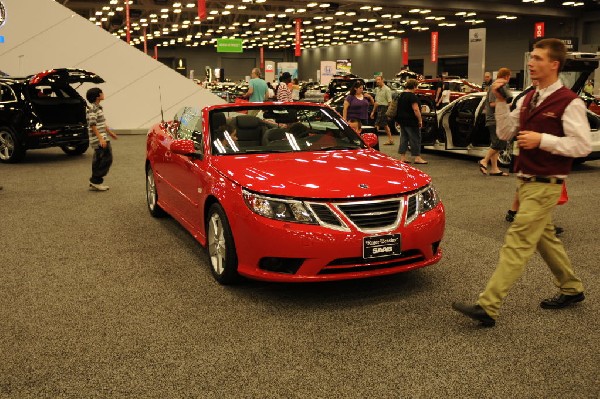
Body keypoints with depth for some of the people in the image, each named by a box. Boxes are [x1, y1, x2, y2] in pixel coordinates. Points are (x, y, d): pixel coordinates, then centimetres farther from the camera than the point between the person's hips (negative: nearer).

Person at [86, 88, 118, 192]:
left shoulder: (98, 107, 16)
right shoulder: (93, 109, -14)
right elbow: (93, 125, -21)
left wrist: (109, 132, 34)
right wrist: (101, 138, -25)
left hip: (102, 139, 10)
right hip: (99, 140, -10)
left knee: (98, 161, 12)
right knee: (106, 159, -10)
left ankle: (95, 183, 17)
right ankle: (95, 181, -5)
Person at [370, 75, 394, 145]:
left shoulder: (387, 89, -10)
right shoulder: (377, 89, 16)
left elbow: (389, 101, -14)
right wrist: (373, 111, 21)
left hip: (384, 107, -9)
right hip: (378, 108, 9)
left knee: (377, 124, -12)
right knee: (384, 125, 13)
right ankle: (390, 140, 21)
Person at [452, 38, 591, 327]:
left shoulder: (569, 103, -12)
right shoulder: (528, 99, 11)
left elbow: (583, 145, -15)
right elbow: (505, 133, 9)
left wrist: (542, 139, -21)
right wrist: (501, 102, -3)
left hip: (545, 185, -9)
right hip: (526, 181, 9)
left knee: (517, 242, -12)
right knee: (544, 238, 19)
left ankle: (487, 307, -14)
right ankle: (571, 289, 38)